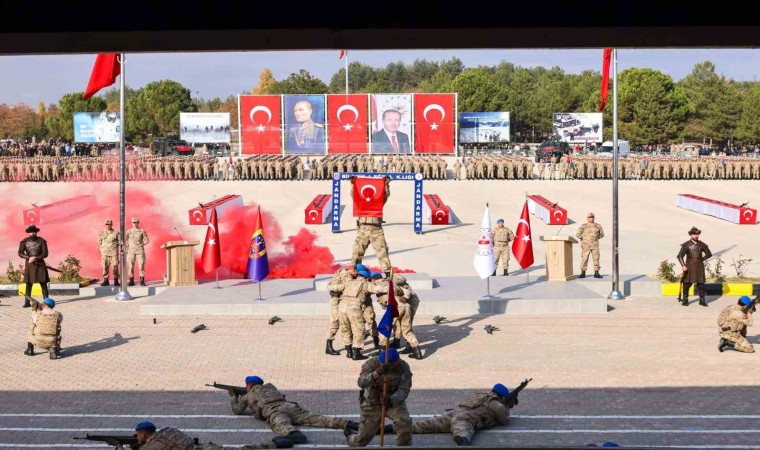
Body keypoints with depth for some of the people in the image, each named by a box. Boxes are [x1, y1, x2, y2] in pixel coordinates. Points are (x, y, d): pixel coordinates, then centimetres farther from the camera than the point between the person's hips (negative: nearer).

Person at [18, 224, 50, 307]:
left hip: (40, 264, -1)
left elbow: (45, 254, -5)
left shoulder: (41, 241, -2)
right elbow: (20, 253, -2)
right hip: (29, 265, 1)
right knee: (28, 284, 1)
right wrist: (29, 258, -18)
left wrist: (35, 258, -19)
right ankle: (27, 302, 5)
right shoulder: (24, 242, 2)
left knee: (43, 283, -1)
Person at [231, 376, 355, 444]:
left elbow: (237, 410, 37)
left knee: (282, 426, -35)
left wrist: (234, 397, 56)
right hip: (289, 406, 5)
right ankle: (346, 423, -30)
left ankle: (295, 435, -73)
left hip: (274, 412, -5)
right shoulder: (270, 387, 40)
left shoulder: (248, 395, 26)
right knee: (312, 418, -10)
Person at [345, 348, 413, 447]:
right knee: (362, 439, 7)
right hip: (372, 403, -1)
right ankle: (350, 437, 43)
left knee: (404, 422, -31)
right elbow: (361, 382, -33)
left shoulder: (403, 367, -17)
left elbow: (404, 390, -20)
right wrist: (377, 373, -51)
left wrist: (391, 400, -41)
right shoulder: (372, 363, -20)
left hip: (394, 401, 1)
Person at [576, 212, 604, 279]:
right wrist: (584, 238, 1)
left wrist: (596, 238, 9)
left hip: (595, 245, 2)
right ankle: (583, 273, 2)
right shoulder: (583, 226, 0)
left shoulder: (598, 226, 8)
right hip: (586, 245, -2)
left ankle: (596, 273, 3)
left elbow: (601, 234, 18)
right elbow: (578, 234, 1)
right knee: (584, 259, -4)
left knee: (596, 258, -2)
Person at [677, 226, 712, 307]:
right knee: (687, 284, 2)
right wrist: (683, 265, -22)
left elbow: (709, 254, 16)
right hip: (689, 267, -2)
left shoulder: (701, 244, 4)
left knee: (701, 284, 3)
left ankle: (702, 300, 11)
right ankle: (685, 300, 13)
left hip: (699, 267, 2)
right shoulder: (686, 245, -6)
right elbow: (680, 256, -11)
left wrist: (702, 259, 5)